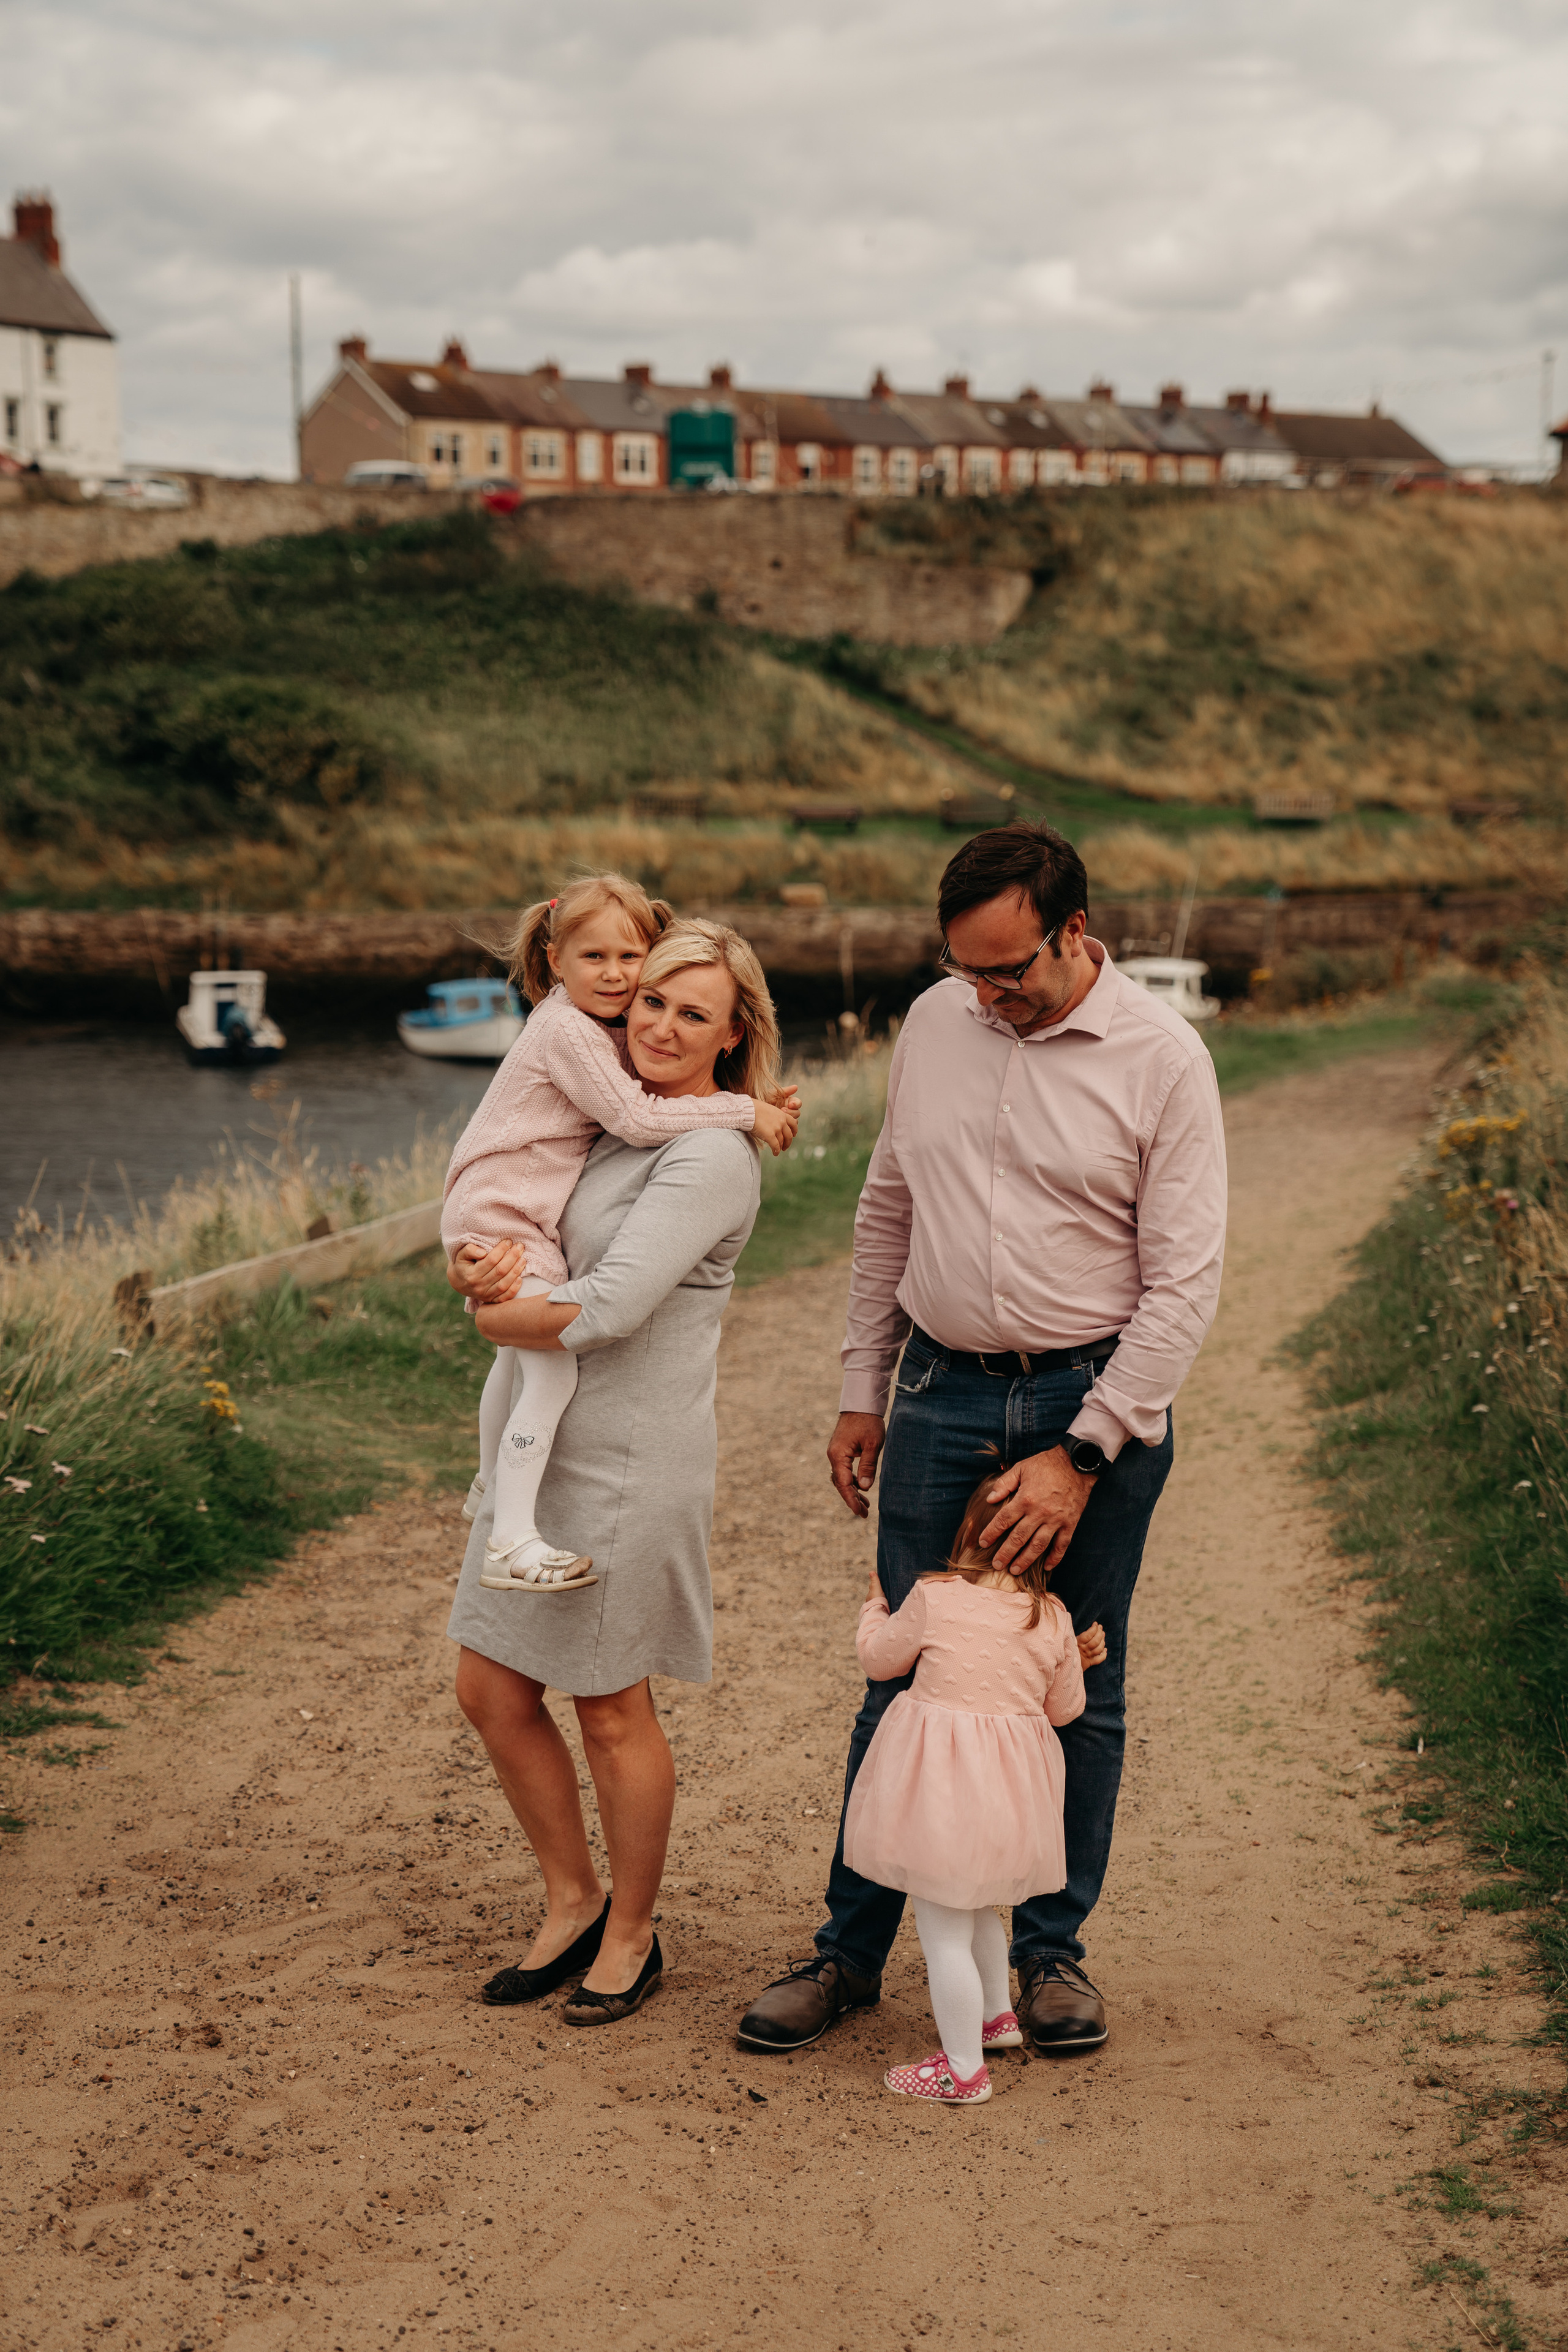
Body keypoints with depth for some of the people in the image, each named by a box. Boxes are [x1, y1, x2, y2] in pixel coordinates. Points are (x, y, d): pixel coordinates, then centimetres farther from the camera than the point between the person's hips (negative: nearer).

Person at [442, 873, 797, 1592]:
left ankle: (492, 1484, 51)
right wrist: (745, 1110, -22)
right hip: (500, 1219, -11)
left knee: (517, 1359, 29)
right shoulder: (568, 1029, -20)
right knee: (554, 1371, -19)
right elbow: (637, 1119, -26)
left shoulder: (598, 1030, 11)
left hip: (508, 1218, 11)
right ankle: (512, 1541, -20)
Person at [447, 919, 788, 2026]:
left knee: (612, 1709, 6)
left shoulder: (711, 1156, -17)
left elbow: (610, 1308, -25)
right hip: (545, 1440, 8)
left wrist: (502, 1318, -8)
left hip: (632, 1456, -8)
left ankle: (631, 1936, 26)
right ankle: (574, 1903, 31)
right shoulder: (615, 1124, 10)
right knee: (492, 1690, 12)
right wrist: (488, 1263, -9)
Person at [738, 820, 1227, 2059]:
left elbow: (1185, 1283, -10)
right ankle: (852, 1948, 19)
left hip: (1098, 1404, -3)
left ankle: (1052, 1949, 24)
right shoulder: (935, 1024, 4)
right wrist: (862, 1390, 13)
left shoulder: (1161, 1056, -9)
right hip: (943, 1393, 3)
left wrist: (1080, 1456, -14)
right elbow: (886, 1213, 15)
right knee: (902, 1681, 7)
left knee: (1080, 1696, 8)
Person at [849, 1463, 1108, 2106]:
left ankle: (964, 2068, 8)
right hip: (1009, 1787, 5)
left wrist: (875, 1604, 24)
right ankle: (996, 2013, 45)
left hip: (940, 1782, -5)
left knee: (943, 1928, 3)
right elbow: (1063, 1709, 11)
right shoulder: (1054, 1620, -1)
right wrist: (1076, 1663, 27)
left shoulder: (933, 1598, -10)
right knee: (974, 1906, 29)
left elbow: (879, 1657, 6)